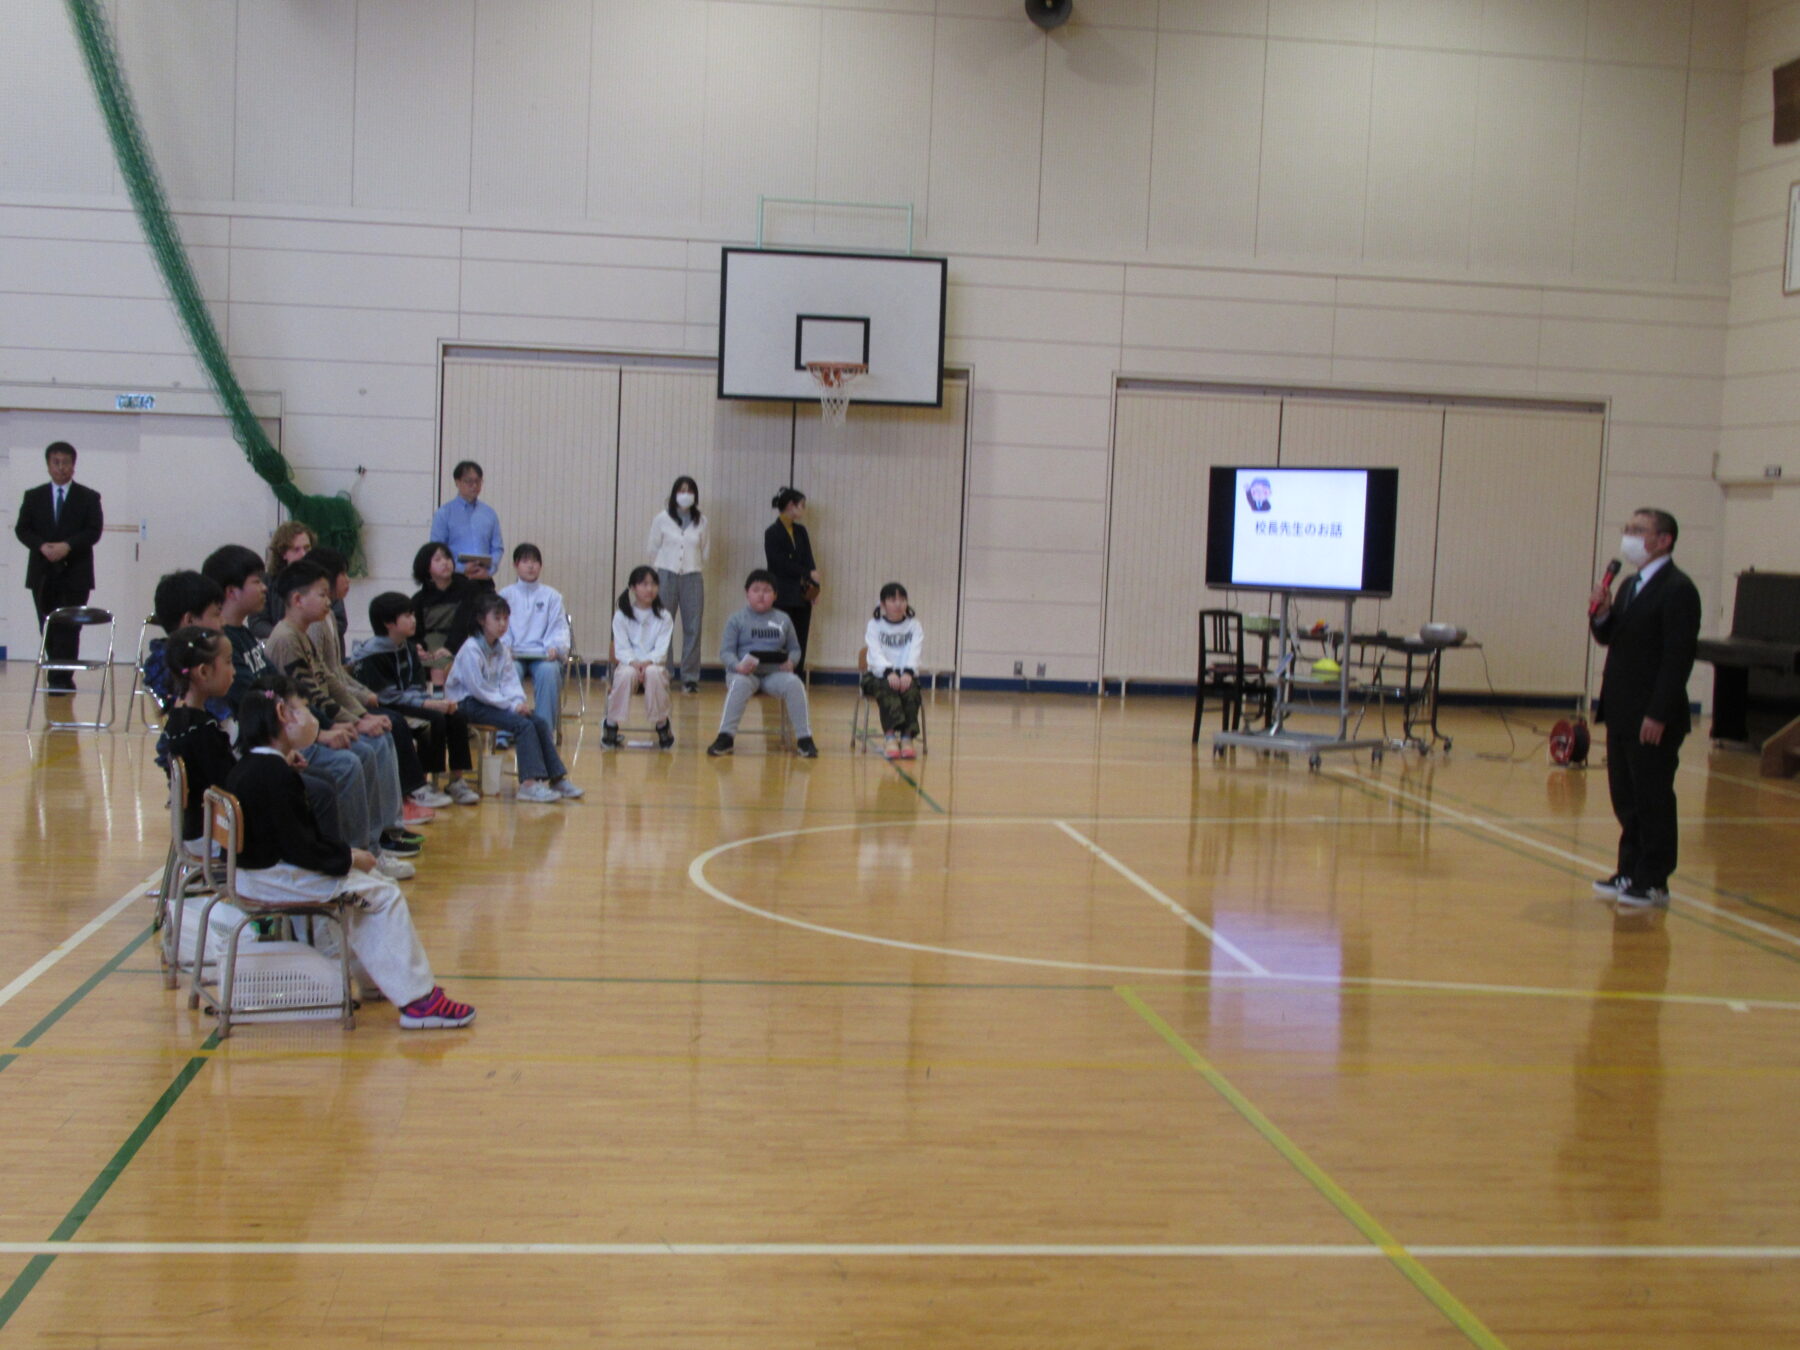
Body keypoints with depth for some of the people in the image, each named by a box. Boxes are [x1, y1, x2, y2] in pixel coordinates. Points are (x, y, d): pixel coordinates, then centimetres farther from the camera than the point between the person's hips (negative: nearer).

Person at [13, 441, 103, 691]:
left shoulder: (89, 498, 5)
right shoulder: (33, 496, 11)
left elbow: (94, 531, -4)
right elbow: (22, 529, 5)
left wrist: (67, 546, -18)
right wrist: (42, 546, -14)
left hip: (75, 574, -2)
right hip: (43, 574, 3)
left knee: (68, 628, -8)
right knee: (48, 629, 5)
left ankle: (61, 679, -8)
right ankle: (62, 678, 14)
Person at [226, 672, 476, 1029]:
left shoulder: (249, 766, 9)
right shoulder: (275, 775, -23)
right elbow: (299, 847, -24)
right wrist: (348, 856, -13)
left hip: (259, 866, 11)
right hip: (274, 876, -11)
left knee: (363, 883, 21)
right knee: (384, 895, -9)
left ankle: (376, 980, 26)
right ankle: (417, 999, -7)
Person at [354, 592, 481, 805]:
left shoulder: (409, 648, 12)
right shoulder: (372, 654, -14)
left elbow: (419, 686, 10)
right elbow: (387, 696, -20)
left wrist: (439, 701, -11)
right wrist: (428, 704, -24)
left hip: (410, 703, 8)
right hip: (385, 710, -8)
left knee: (456, 716, -11)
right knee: (434, 719, -27)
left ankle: (456, 780, -7)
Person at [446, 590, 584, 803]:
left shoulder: (501, 648, 11)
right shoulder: (471, 650, -16)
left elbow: (510, 680, 9)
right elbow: (478, 689, -20)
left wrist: (518, 701, -12)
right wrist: (510, 704, -17)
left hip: (494, 701, 8)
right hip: (469, 704, -8)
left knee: (540, 722, -6)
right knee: (523, 725, -25)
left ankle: (557, 778, -4)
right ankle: (529, 784, -30)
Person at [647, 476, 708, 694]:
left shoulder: (701, 521, 8)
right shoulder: (662, 519, 3)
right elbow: (652, 548, 9)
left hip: (693, 577, 1)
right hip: (667, 575, -1)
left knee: (692, 628, 0)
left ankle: (690, 677, 5)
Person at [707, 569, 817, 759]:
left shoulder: (783, 619, 15)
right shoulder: (737, 620, 7)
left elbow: (795, 649, 17)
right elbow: (725, 652, 0)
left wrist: (790, 662, -8)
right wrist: (738, 665, -22)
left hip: (775, 673, 2)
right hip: (744, 672, -2)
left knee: (795, 683, -29)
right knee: (739, 684, -37)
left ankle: (804, 738, -20)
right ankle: (725, 737, -32)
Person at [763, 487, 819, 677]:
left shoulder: (800, 531, 13)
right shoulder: (772, 533, -4)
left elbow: (809, 561, 7)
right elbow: (781, 564, -10)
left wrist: (812, 584, -10)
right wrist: (808, 574, -10)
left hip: (802, 597, 6)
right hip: (782, 596, -6)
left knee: (800, 645, 3)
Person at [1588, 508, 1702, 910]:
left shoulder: (1677, 590, -13)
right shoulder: (1631, 587, 15)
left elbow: (1678, 657, -18)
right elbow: (1610, 638, 19)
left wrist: (1658, 715, -22)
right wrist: (1602, 614, -3)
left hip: (1653, 717, -9)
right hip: (1622, 712, 9)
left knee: (1654, 801, 0)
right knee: (1626, 798, 14)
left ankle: (1653, 882, 7)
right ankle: (1631, 872, 23)